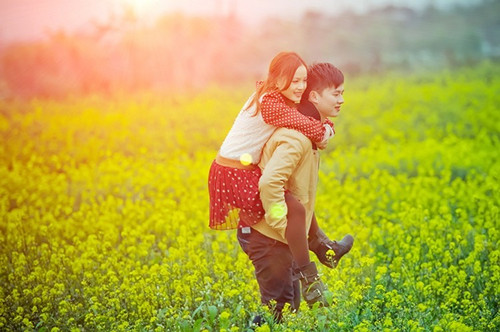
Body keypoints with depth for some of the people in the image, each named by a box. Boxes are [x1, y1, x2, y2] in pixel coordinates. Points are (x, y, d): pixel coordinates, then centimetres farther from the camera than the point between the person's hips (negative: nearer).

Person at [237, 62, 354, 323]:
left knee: (290, 302, 15)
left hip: (279, 235, 10)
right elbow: (269, 183, -33)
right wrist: (285, 229, -27)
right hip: (269, 236, -10)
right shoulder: (297, 137, -22)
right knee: (278, 307, -4)